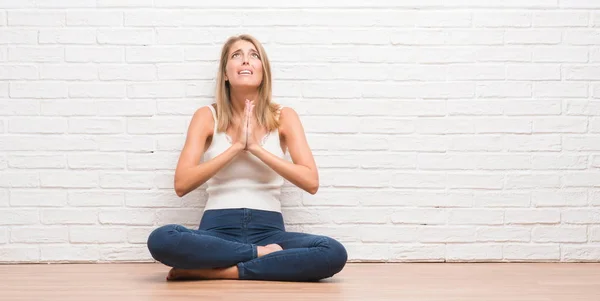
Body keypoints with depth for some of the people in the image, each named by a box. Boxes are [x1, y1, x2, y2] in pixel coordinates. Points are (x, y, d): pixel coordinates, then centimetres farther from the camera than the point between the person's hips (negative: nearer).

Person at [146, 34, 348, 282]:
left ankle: (217, 272, -22)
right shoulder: (207, 116, 4)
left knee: (334, 253, -29)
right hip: (217, 230, -1)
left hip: (268, 231, 1)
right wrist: (236, 146, -11)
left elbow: (311, 182, -5)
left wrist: (256, 147, -10)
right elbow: (181, 184, -7)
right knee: (161, 240, -34)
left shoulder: (283, 117, 6)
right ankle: (260, 254, -17)